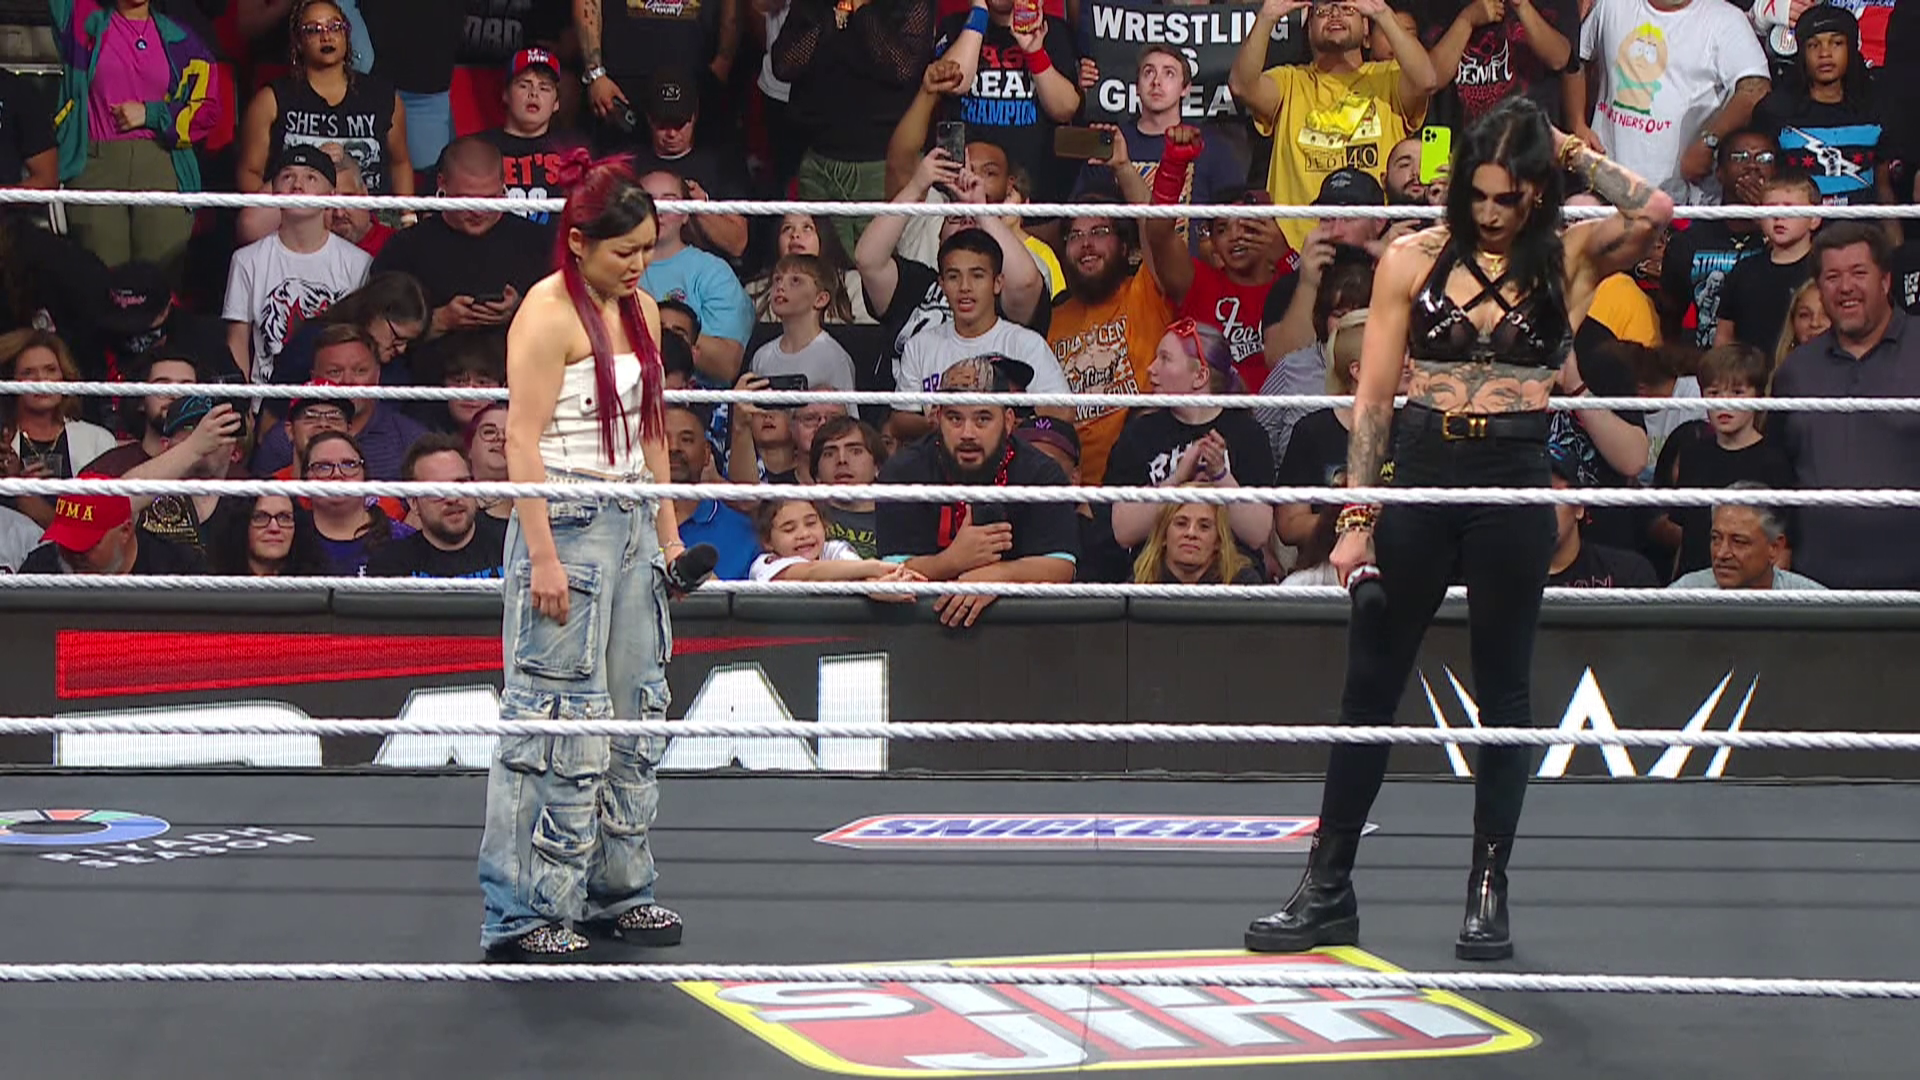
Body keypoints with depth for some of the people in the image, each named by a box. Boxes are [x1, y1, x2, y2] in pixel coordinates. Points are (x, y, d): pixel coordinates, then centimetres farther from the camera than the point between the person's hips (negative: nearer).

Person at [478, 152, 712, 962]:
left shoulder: (641, 310, 13)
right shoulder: (547, 313, -12)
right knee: (560, 718, -8)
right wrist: (542, 556, -21)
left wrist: (667, 530, 18)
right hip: (567, 522, -9)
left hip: (632, 522, 9)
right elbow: (523, 442, -17)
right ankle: (525, 913, -3)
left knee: (634, 711, 12)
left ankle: (617, 889, 23)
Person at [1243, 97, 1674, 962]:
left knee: (1502, 690, 7)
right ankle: (1328, 887, 13)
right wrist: (1356, 518, -3)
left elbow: (1653, 214, -19)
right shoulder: (1414, 259, 3)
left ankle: (1489, 890, 16)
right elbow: (1372, 397, 3)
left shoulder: (1568, 259, 2)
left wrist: (1571, 152, -7)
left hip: (1513, 483, -1)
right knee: (1369, 684, 5)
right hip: (1420, 472, 1)